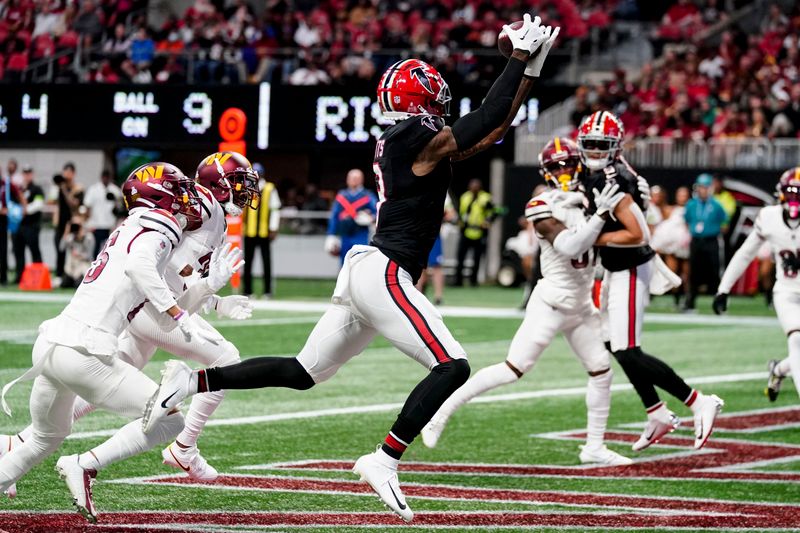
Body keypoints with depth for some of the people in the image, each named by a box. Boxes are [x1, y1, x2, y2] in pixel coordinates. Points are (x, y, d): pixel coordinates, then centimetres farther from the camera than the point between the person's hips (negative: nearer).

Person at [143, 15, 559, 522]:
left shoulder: (400, 142, 17)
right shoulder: (419, 140, -11)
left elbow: (494, 128, 19)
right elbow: (487, 120, -11)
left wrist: (531, 68, 16)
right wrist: (522, 57, -3)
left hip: (364, 270, 10)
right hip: (384, 274, -10)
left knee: (303, 373, 15)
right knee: (452, 366, -11)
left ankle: (195, 380, 11)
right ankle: (384, 461, -13)